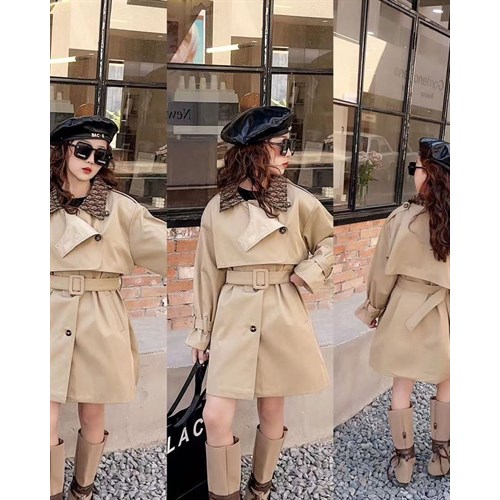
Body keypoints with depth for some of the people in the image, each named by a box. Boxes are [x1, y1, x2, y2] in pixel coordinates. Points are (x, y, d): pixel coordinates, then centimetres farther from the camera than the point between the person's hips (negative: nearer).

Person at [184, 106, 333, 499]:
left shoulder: (298, 201, -2)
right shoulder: (217, 208, 0)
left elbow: (332, 239, 14)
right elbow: (208, 274, 6)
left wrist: (308, 273, -2)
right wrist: (202, 332, 9)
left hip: (282, 318, 0)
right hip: (234, 318, 0)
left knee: (272, 413, 12)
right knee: (216, 416, -5)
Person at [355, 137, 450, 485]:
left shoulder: (403, 218, -18)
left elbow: (384, 272, -8)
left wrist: (374, 308, 8)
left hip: (407, 310, -2)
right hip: (444, 313, 2)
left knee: (402, 386, 13)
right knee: (445, 384, 20)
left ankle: (404, 459, 26)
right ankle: (441, 455, 32)